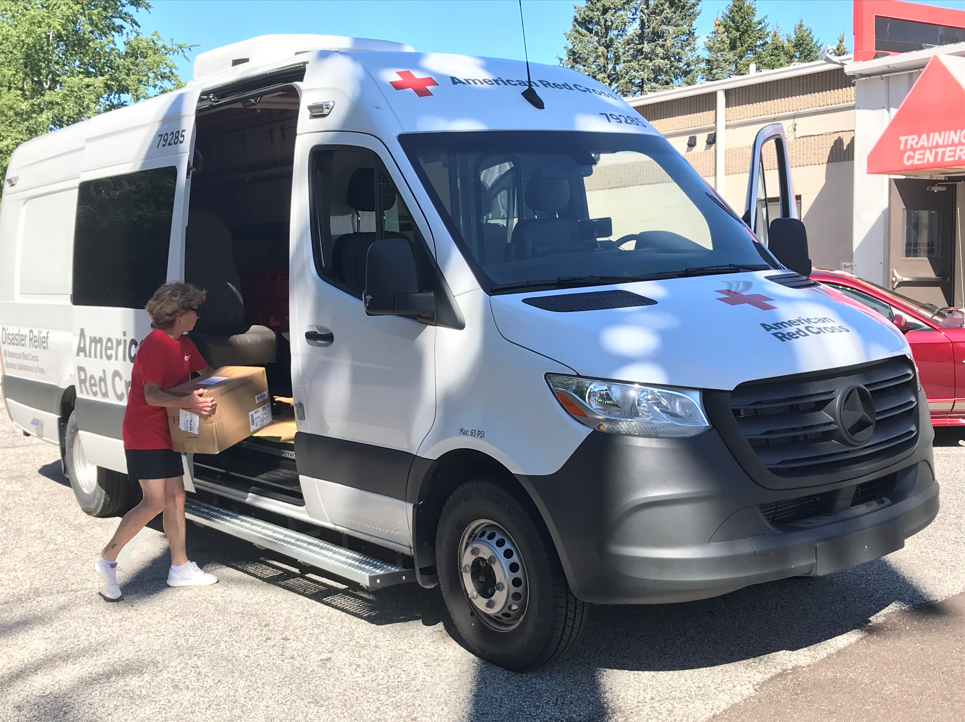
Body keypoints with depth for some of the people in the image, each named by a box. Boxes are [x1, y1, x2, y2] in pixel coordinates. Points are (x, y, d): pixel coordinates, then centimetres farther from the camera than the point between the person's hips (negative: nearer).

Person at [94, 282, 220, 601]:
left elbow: (206, 371, 24)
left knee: (176, 496, 10)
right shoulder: (155, 345, -19)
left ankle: (180, 567, 18)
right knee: (155, 503, -12)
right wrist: (187, 402, -42)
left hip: (165, 433, 10)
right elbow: (151, 395, -26)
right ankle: (107, 561, 1)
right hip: (144, 434, -10)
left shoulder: (184, 344, 10)